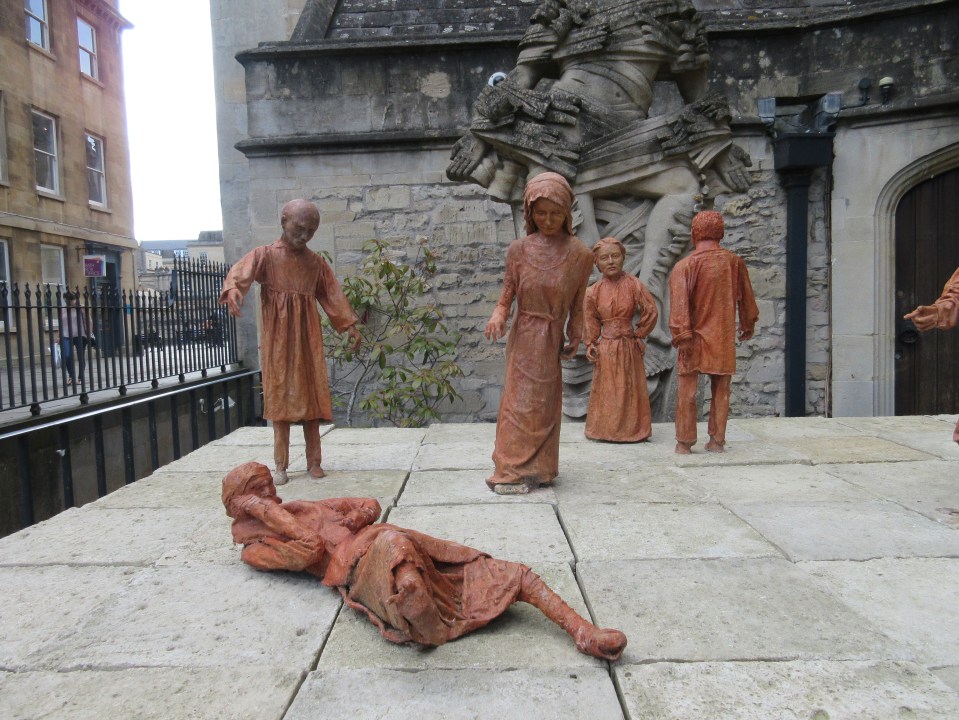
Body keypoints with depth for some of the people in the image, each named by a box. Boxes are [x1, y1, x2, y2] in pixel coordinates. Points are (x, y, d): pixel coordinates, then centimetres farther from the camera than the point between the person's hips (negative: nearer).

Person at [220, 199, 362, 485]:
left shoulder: (315, 262, 9)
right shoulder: (265, 255, -3)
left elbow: (332, 294, 13)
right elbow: (241, 272, -21)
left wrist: (349, 325, 6)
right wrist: (233, 289, -44)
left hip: (308, 337, 3)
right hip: (278, 339, -3)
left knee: (311, 395, 4)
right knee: (280, 396, 1)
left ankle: (314, 461, 12)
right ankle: (281, 465, 8)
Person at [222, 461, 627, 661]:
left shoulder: (301, 507, 31)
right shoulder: (255, 548, 14)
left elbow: (371, 506, 26)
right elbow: (310, 549, -8)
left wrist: (350, 522, 4)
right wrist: (266, 512, 1)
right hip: (355, 567, -6)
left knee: (512, 574, -8)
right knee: (394, 545, -46)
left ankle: (583, 632, -13)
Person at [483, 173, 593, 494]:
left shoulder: (580, 255, -5)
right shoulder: (519, 249, -4)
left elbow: (577, 304, 3)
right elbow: (507, 294, -1)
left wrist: (575, 338, 9)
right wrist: (498, 316, -19)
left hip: (552, 338, 0)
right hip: (523, 336, 0)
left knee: (544, 403, 9)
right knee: (519, 401, 3)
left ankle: (537, 469, 21)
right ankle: (511, 471, 11)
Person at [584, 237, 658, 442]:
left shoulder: (633, 284, -7)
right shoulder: (593, 291, -2)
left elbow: (651, 313, -2)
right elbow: (591, 322, 5)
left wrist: (639, 334, 2)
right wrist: (590, 345, -4)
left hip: (629, 347, -1)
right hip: (605, 349, 1)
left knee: (629, 390, 8)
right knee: (605, 391, 9)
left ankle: (631, 430, 21)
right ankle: (605, 430, 21)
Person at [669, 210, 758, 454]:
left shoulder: (685, 265, -9)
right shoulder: (735, 262, 2)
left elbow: (679, 304, -15)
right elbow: (746, 297, 14)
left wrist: (683, 335, -14)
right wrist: (748, 325, 27)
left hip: (696, 336, -3)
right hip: (724, 338, 3)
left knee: (687, 391, 3)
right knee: (721, 391, 11)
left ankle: (684, 442, 6)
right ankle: (717, 440, 15)